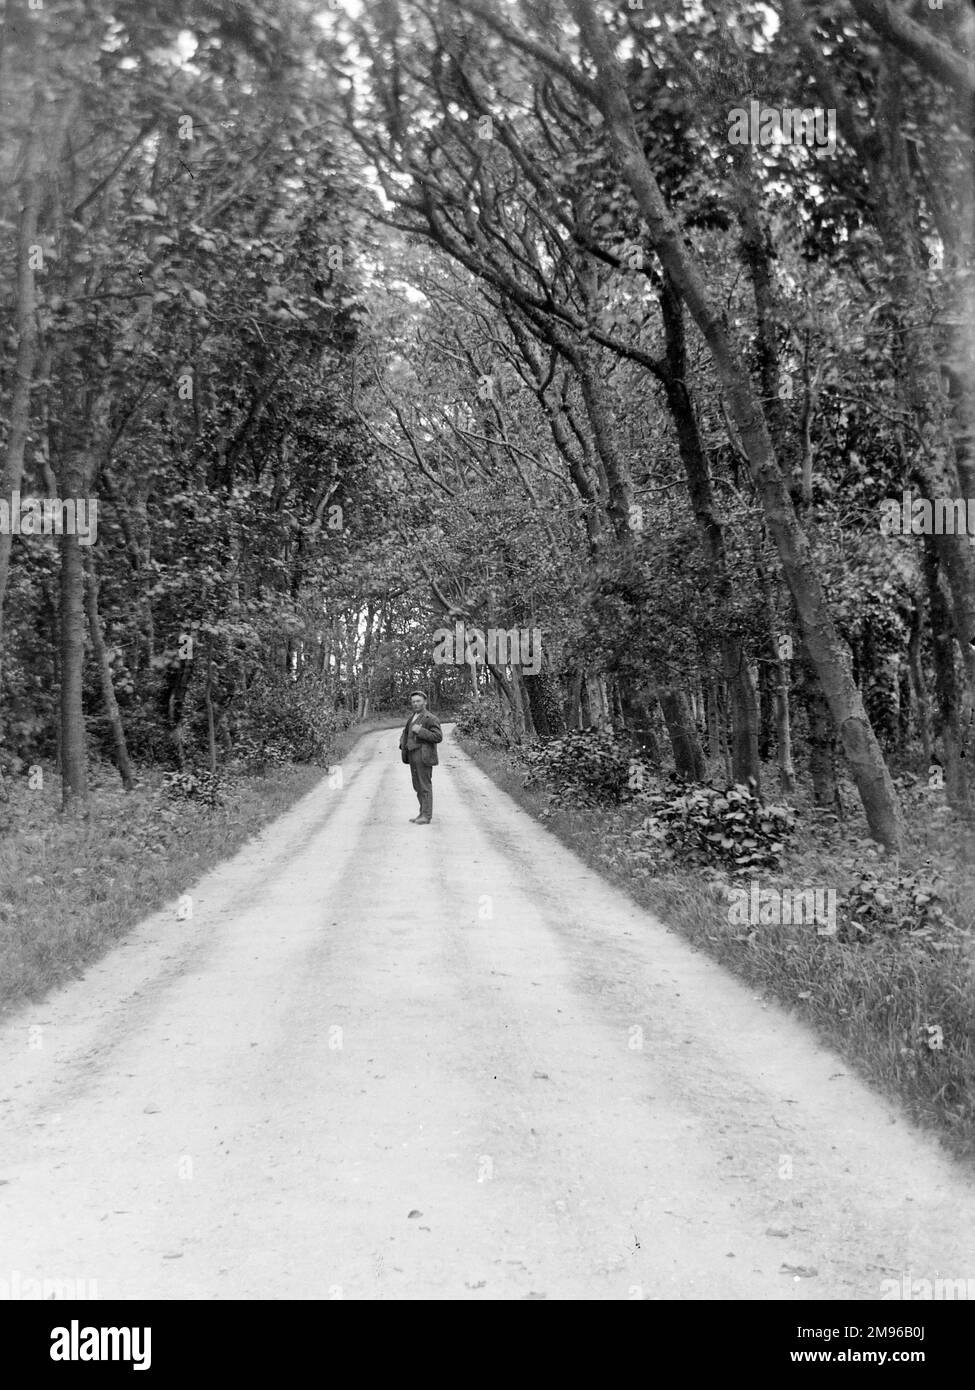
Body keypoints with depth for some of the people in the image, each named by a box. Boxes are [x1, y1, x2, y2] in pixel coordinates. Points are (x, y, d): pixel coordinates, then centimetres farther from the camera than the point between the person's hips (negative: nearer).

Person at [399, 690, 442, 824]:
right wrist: (403, 744, 12)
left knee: (425, 786, -5)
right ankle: (423, 813, 19)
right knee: (417, 786, 12)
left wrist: (420, 731, -20)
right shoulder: (412, 718, 17)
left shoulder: (429, 718, -9)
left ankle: (426, 816, -2)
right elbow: (405, 732, 32)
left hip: (423, 756, -8)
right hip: (413, 756, 8)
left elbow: (438, 736, -17)